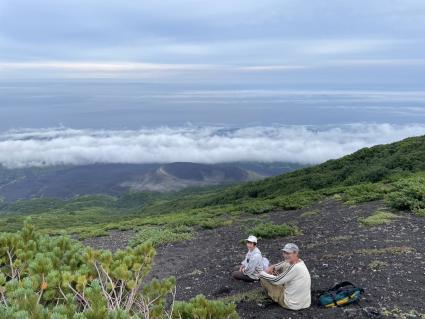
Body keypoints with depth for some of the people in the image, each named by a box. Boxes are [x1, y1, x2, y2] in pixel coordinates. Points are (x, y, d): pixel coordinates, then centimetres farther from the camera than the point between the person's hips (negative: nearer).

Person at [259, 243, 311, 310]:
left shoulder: (295, 268, -27)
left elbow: (276, 281, -21)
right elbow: (283, 263, 17)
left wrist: (262, 273, -6)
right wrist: (273, 267, -2)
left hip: (293, 304, -9)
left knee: (263, 277, -8)